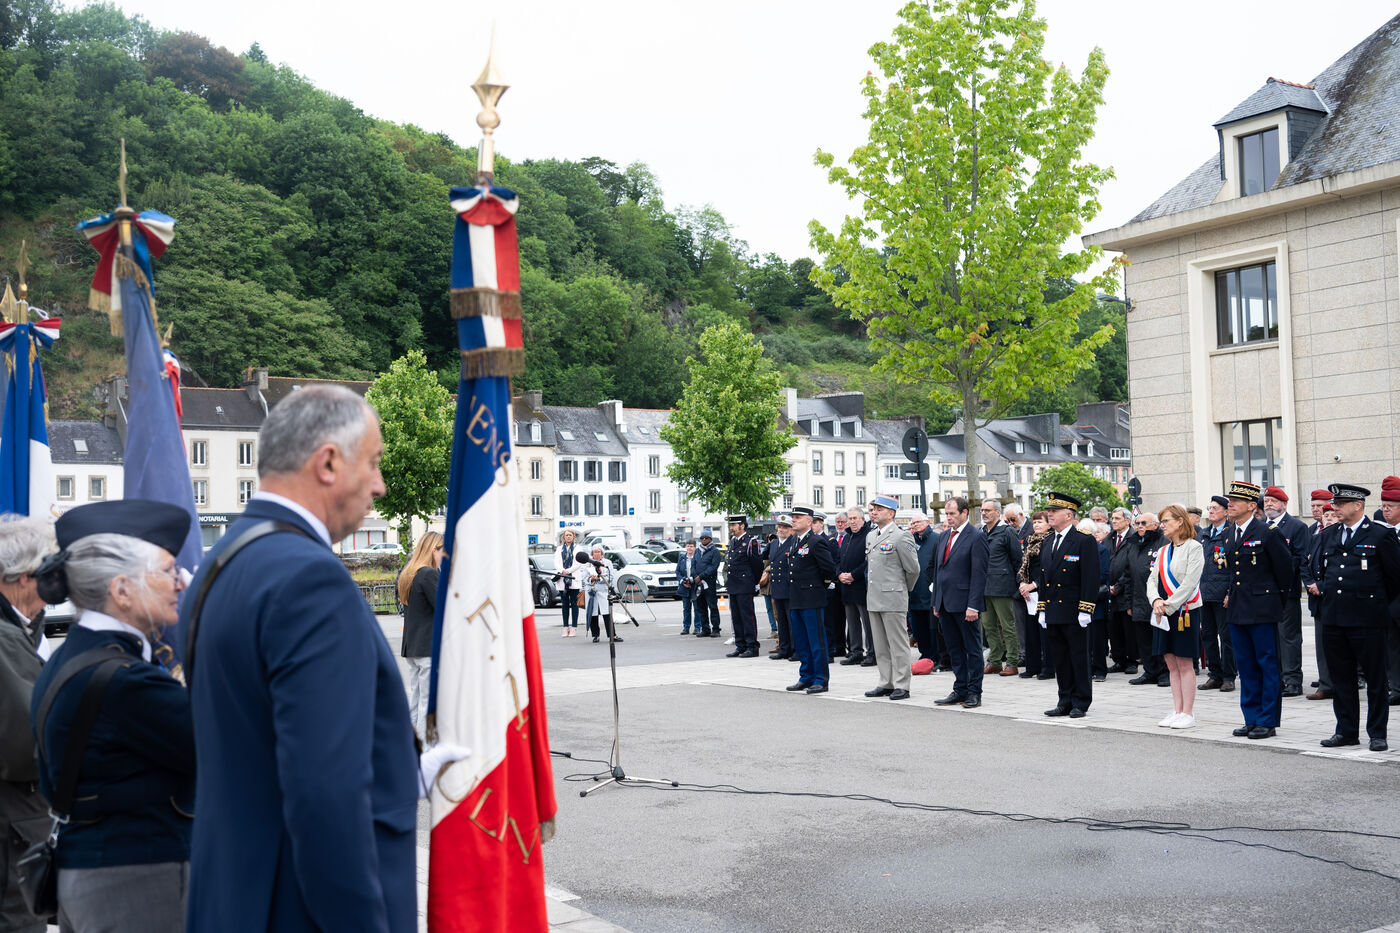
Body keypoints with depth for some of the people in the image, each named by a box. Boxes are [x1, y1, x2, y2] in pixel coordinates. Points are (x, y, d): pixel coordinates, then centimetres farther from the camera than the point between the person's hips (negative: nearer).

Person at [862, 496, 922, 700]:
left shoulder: (901, 537, -10)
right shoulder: (870, 537, 14)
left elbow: (913, 569, -7)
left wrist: (902, 589, 6)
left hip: (893, 599, -8)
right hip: (873, 599, 8)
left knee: (898, 645, -2)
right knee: (880, 646, 11)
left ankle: (901, 686, 3)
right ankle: (886, 683, 18)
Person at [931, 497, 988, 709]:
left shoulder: (976, 537, -9)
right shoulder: (945, 536, 14)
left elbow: (979, 574, -14)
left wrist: (973, 606, -18)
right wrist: (936, 602, 14)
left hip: (964, 604, -7)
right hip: (946, 604, 8)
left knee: (972, 649, 2)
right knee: (955, 650, 12)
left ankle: (974, 693, 8)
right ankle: (960, 690, 19)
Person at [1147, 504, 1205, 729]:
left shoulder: (1194, 547, -7)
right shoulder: (1162, 551, 14)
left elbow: (1190, 582, -15)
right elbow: (1152, 580, 10)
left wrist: (1169, 606, -16)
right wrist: (1156, 601, -10)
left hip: (1184, 612, -7)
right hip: (1163, 613, 7)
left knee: (1185, 665, -2)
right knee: (1172, 665, 9)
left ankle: (1188, 713, 4)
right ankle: (1177, 711, 14)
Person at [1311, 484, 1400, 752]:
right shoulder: (1328, 535, 12)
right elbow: (1321, 570, 25)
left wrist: (1378, 603, 7)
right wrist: (1322, 587, 11)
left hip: (1367, 620, -5)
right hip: (1333, 619, 6)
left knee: (1375, 677, 2)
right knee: (1341, 677, 10)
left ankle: (1377, 733, 11)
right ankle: (1346, 731, 19)